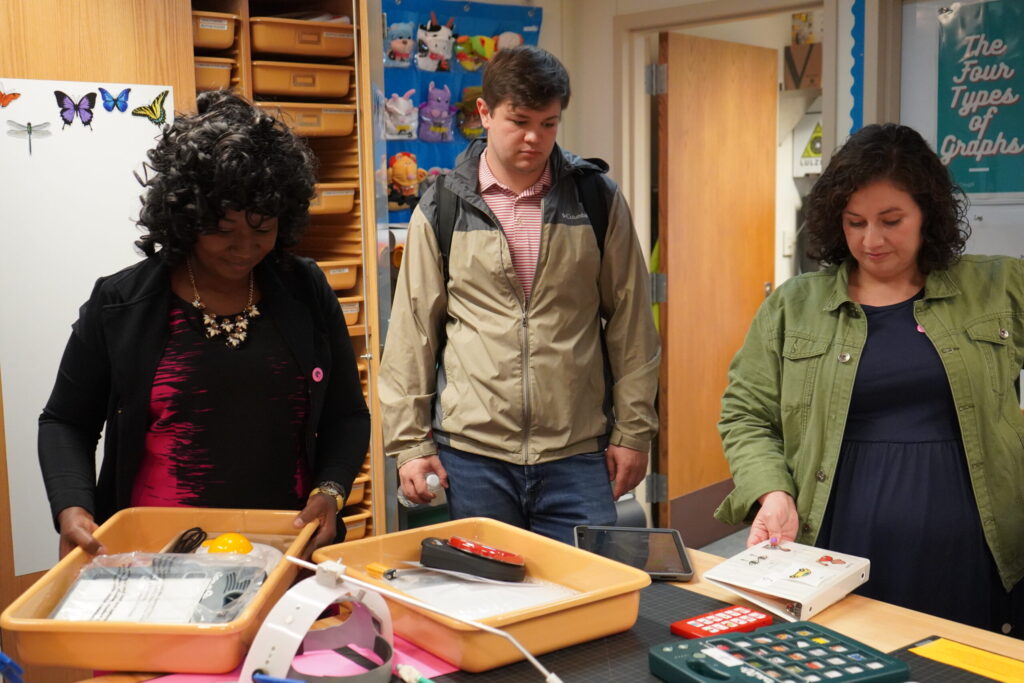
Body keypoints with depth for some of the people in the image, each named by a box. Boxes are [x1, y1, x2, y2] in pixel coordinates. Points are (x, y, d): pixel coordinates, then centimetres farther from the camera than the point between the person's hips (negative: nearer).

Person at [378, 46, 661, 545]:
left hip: (579, 453, 1)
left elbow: (629, 322, 5)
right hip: (470, 454, 0)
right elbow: (413, 331, 4)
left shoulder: (597, 199, 3)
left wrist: (633, 431, 3)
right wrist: (409, 442, 2)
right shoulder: (442, 209, 2)